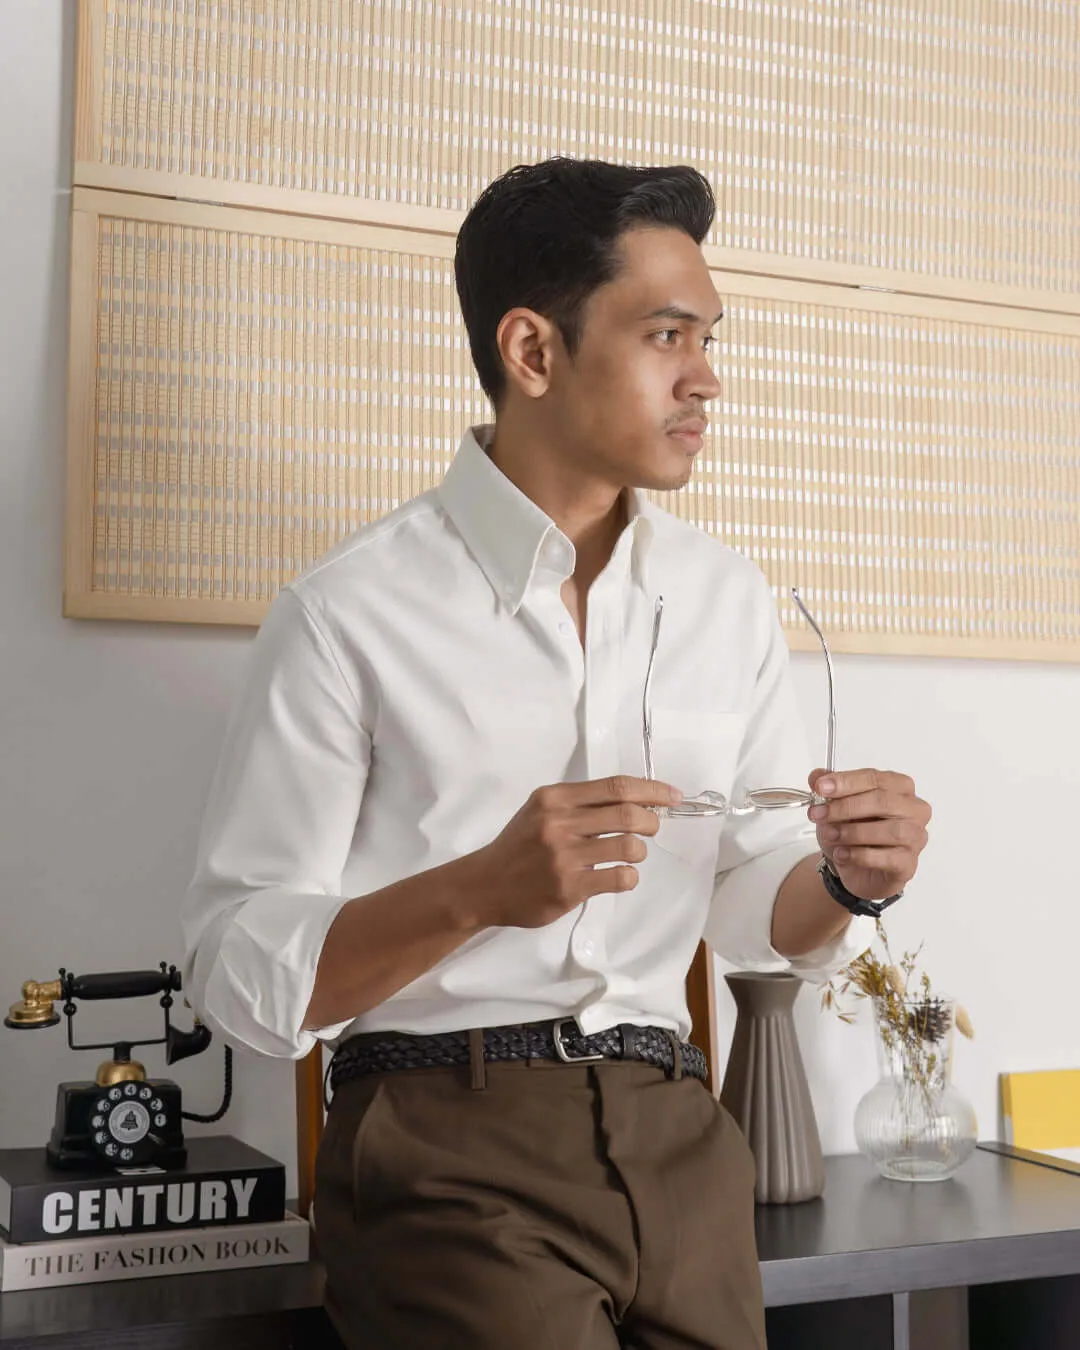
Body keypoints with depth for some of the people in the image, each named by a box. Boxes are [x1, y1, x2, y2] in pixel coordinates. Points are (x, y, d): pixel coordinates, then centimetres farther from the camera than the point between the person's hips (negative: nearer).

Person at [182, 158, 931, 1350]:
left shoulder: (729, 601, 8)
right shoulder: (351, 613, -9)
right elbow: (239, 973, -11)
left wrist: (846, 878, -8)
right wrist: (482, 891, -26)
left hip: (676, 1139, 5)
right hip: (450, 1150, -5)